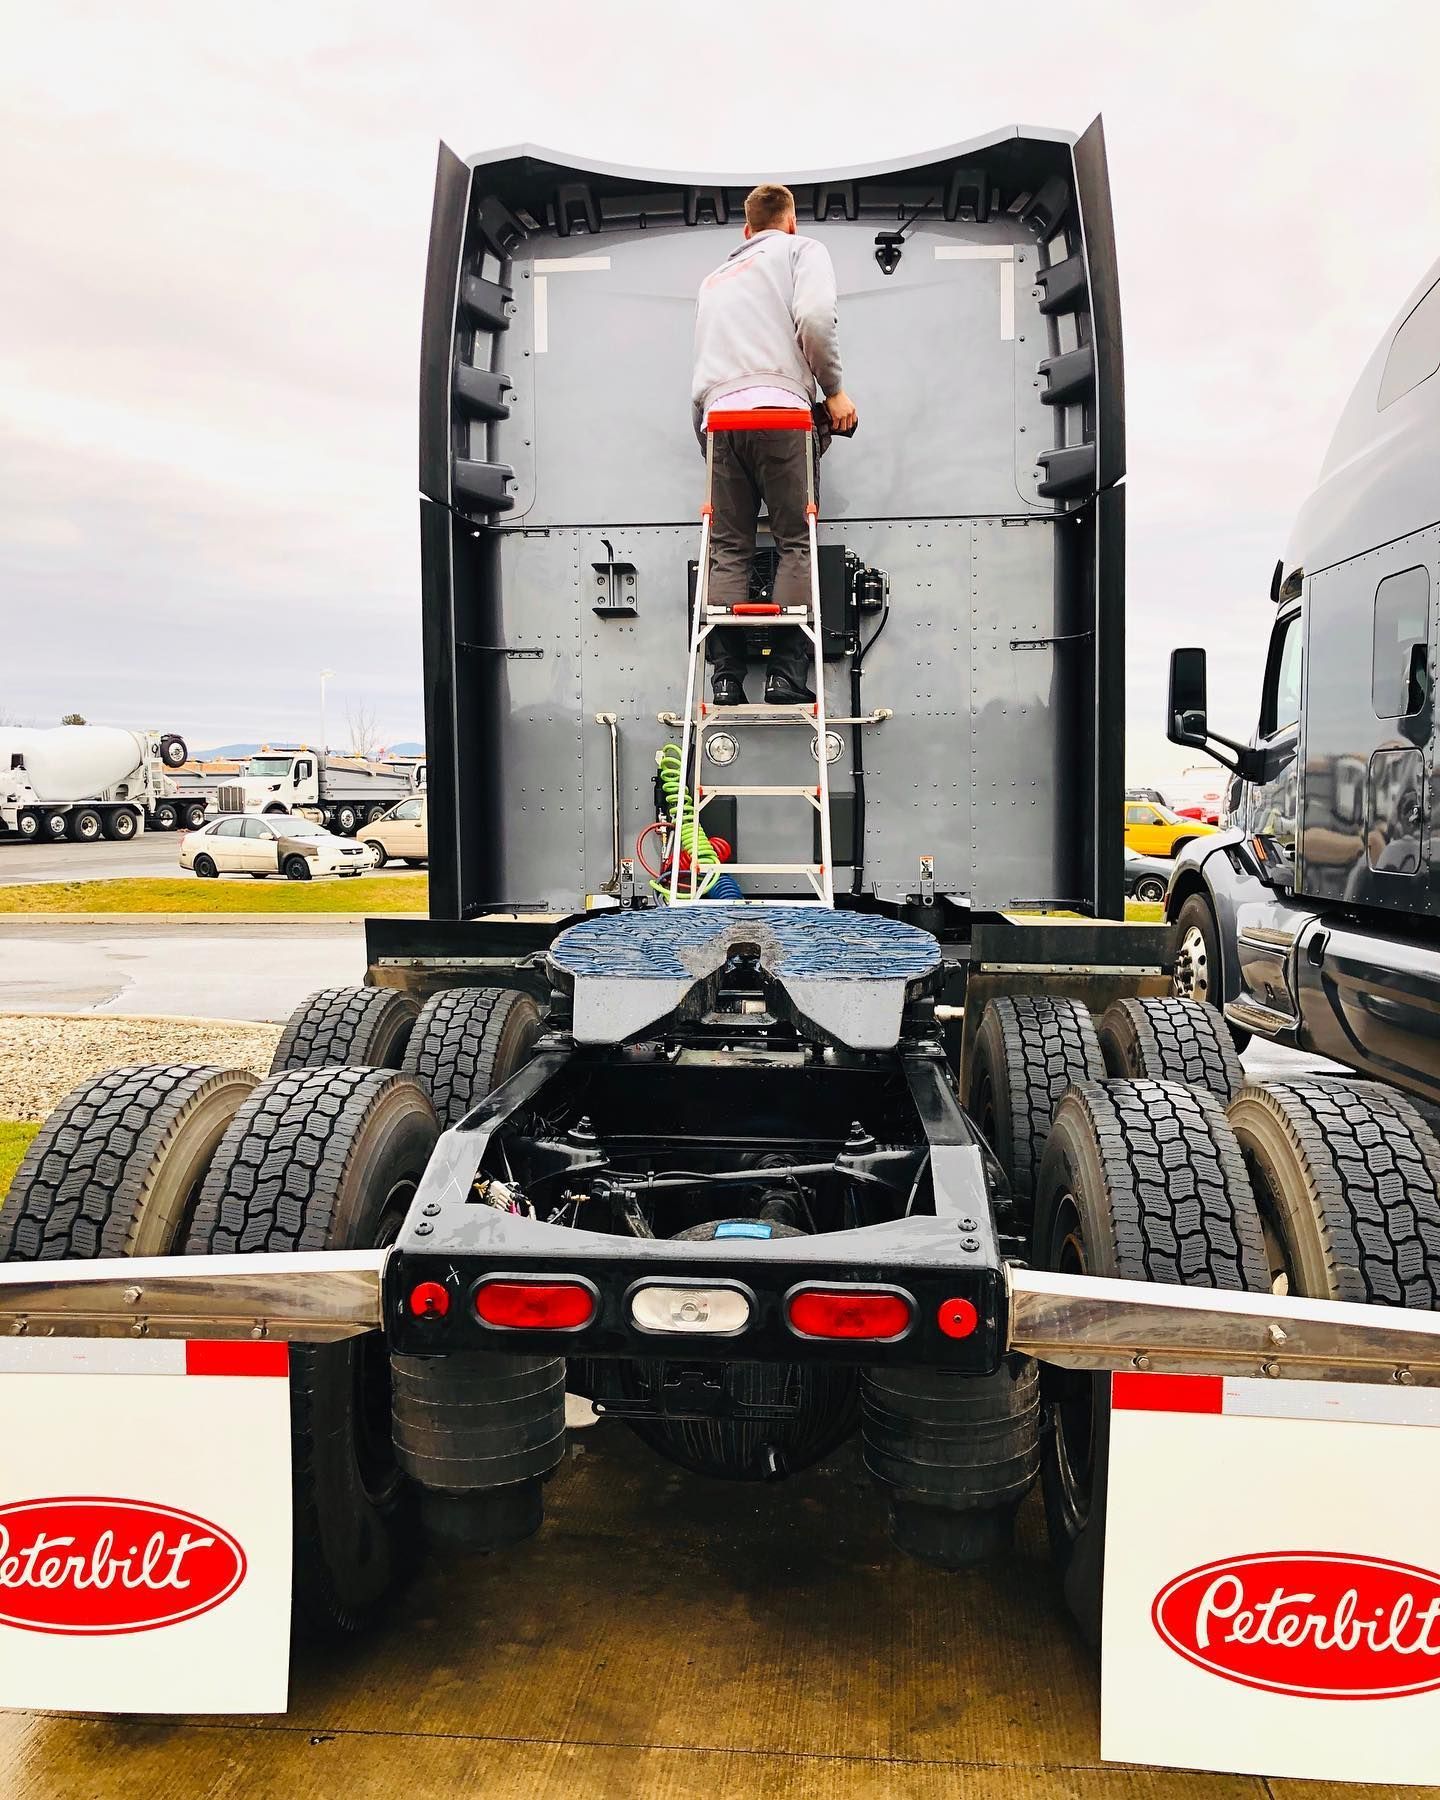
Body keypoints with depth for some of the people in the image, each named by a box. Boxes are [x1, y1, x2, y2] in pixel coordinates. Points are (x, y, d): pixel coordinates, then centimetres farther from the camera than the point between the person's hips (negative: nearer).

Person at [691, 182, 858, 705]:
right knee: (796, 543, -3)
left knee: (728, 550, 2)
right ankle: (787, 672, -12)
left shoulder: (714, 277, 34)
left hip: (715, 412, 4)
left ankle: (726, 676, -8)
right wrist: (835, 390, 3)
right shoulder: (802, 249, 16)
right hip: (780, 407, -4)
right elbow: (815, 317, -4)